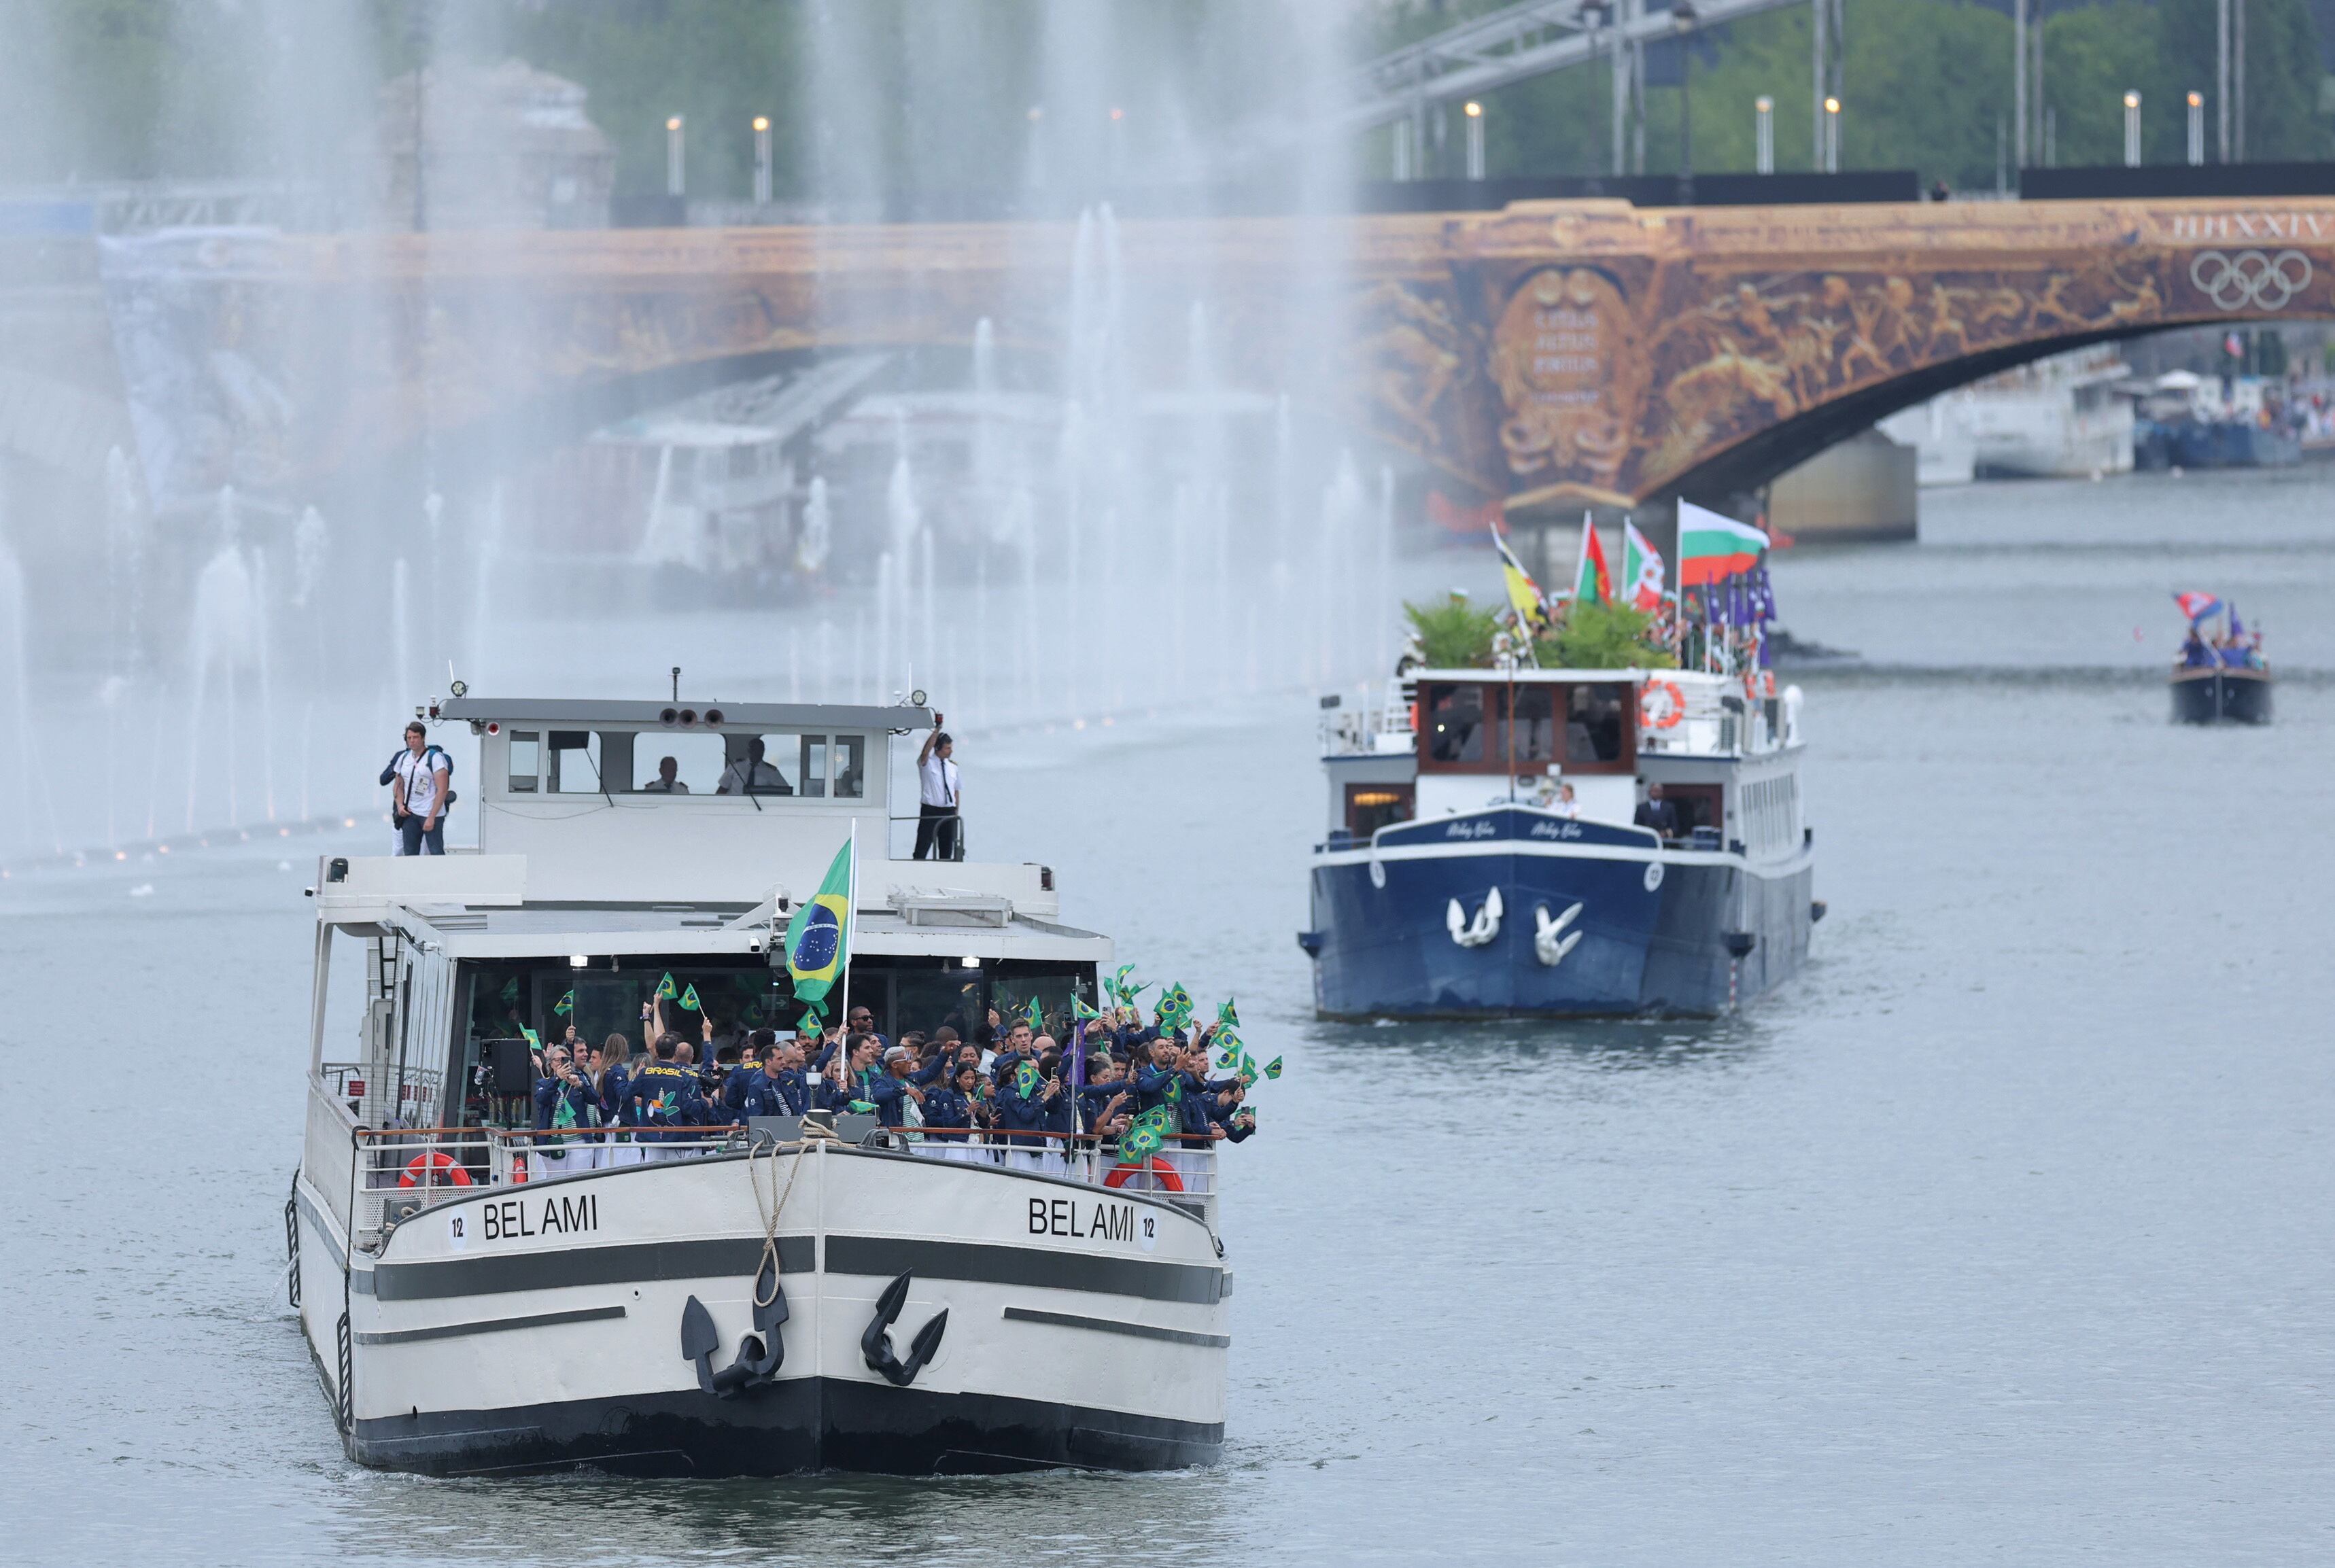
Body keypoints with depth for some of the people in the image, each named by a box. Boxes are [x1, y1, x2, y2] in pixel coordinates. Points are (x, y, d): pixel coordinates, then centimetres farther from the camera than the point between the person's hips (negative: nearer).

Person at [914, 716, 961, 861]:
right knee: (923, 848, -10)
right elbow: (926, 751, -22)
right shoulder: (927, 763, -1)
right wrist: (936, 731, -28)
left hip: (948, 812, 5)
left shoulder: (952, 767, 12)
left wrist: (956, 813, 9)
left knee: (947, 848, 7)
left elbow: (956, 790, 14)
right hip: (930, 811, -5)